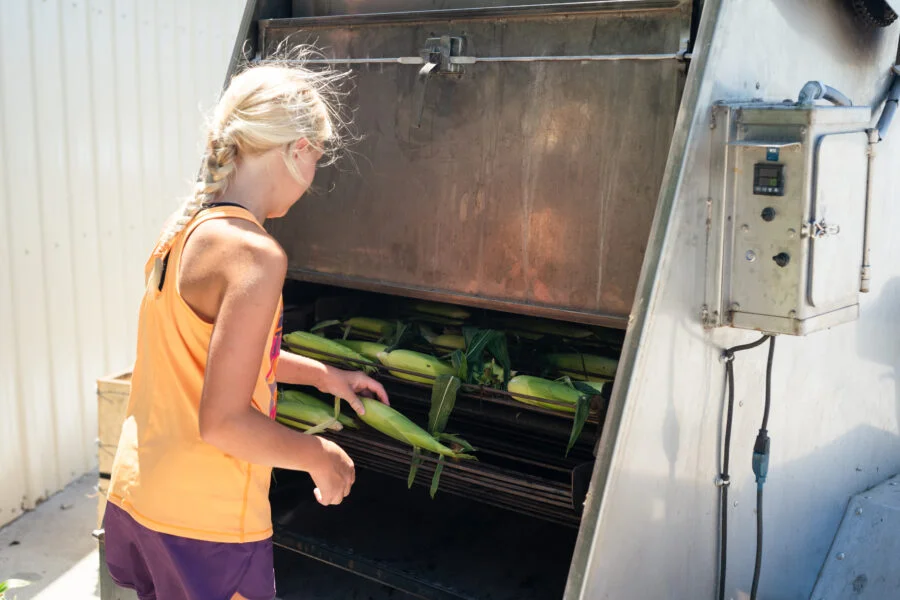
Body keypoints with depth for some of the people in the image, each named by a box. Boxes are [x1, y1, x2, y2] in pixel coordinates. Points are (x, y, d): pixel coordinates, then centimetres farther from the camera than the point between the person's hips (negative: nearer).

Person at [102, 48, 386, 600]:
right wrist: (320, 457, -11)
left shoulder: (183, 229, 4)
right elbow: (224, 422, -26)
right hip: (204, 526, -8)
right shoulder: (253, 254, -24)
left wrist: (322, 373, 24)